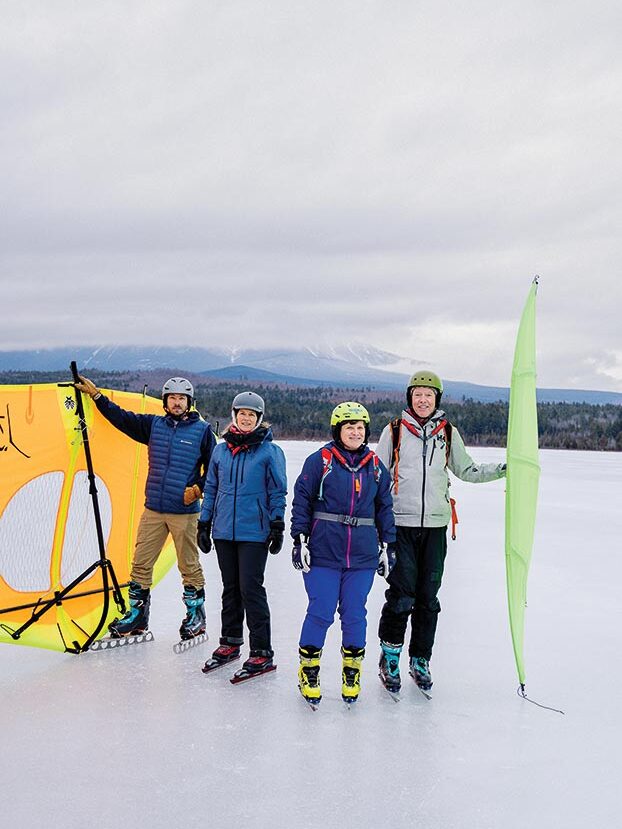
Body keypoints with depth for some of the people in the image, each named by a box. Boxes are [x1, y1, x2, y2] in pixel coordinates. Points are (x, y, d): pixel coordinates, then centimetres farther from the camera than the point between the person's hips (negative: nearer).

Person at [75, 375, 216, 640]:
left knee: (189, 566, 5)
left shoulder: (202, 430, 0)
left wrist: (198, 488, -9)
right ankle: (137, 615, 19)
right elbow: (121, 417, 11)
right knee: (141, 563, 6)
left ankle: (196, 616, 20)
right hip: (153, 509, 4)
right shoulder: (153, 425, 9)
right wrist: (96, 394, 8)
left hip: (185, 511, -4)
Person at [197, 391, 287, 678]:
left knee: (251, 589, -6)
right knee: (230, 587, 14)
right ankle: (230, 642, 27)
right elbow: (211, 488, 15)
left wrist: (278, 525, -6)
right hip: (224, 531, 5)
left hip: (254, 533, -5)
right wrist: (204, 524, 13)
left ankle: (262, 652, 2)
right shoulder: (221, 450, 9)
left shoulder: (270, 451, -3)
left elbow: (277, 492, -1)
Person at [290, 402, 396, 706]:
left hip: (363, 555, 3)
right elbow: (301, 499, -1)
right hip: (323, 551, -3)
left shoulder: (375, 466, 9)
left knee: (354, 615, 7)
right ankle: (308, 671, 16)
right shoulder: (320, 460, -3)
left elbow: (384, 507, 16)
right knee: (320, 613, -2)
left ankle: (352, 672, 23)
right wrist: (299, 539, -5)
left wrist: (388, 546, 14)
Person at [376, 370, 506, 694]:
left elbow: (467, 471, 17)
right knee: (402, 595, -6)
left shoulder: (448, 433, 9)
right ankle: (390, 655, 13)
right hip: (401, 523, -2)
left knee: (428, 597, 7)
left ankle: (420, 661, 21)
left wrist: (503, 469, 5)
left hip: (435, 525, 2)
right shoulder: (394, 430, 3)